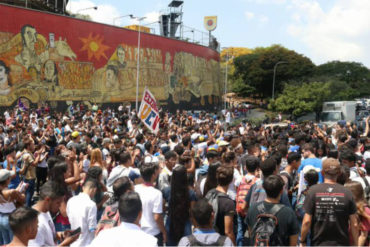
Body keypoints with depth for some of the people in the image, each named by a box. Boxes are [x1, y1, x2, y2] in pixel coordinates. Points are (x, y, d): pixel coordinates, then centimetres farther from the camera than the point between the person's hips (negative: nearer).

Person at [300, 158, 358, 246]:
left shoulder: (313, 191, -9)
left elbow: (307, 221, -10)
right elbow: (354, 224, -2)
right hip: (341, 243, 1)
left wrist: (302, 241, 2)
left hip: (319, 243, -1)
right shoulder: (347, 193, -5)